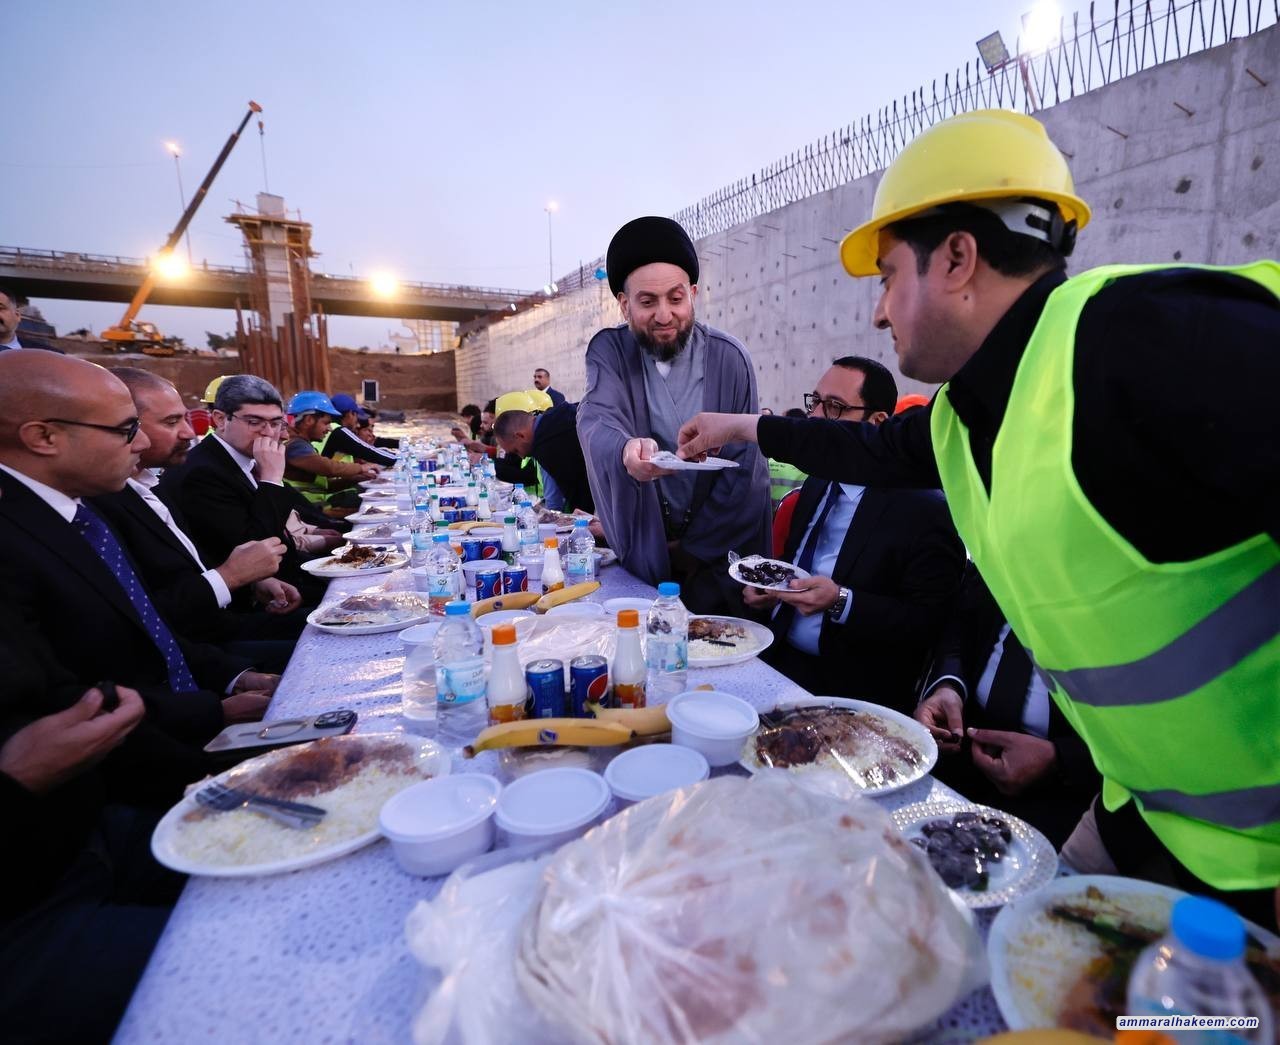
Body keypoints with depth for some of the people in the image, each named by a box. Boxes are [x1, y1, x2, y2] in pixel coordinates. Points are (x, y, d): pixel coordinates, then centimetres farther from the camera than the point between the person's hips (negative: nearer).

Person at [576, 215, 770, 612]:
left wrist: (694, 548, -11)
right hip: (643, 546, 1)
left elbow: (743, 466, -10)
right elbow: (596, 418, -24)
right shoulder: (609, 349, -7)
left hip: (719, 551, 0)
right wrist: (626, 450, -48)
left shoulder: (728, 357, -11)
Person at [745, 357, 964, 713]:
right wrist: (769, 589, 2)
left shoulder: (924, 509, -12)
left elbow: (929, 624, -15)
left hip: (850, 687, -6)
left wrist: (840, 602, -24)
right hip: (777, 658, 7)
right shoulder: (816, 484, 11)